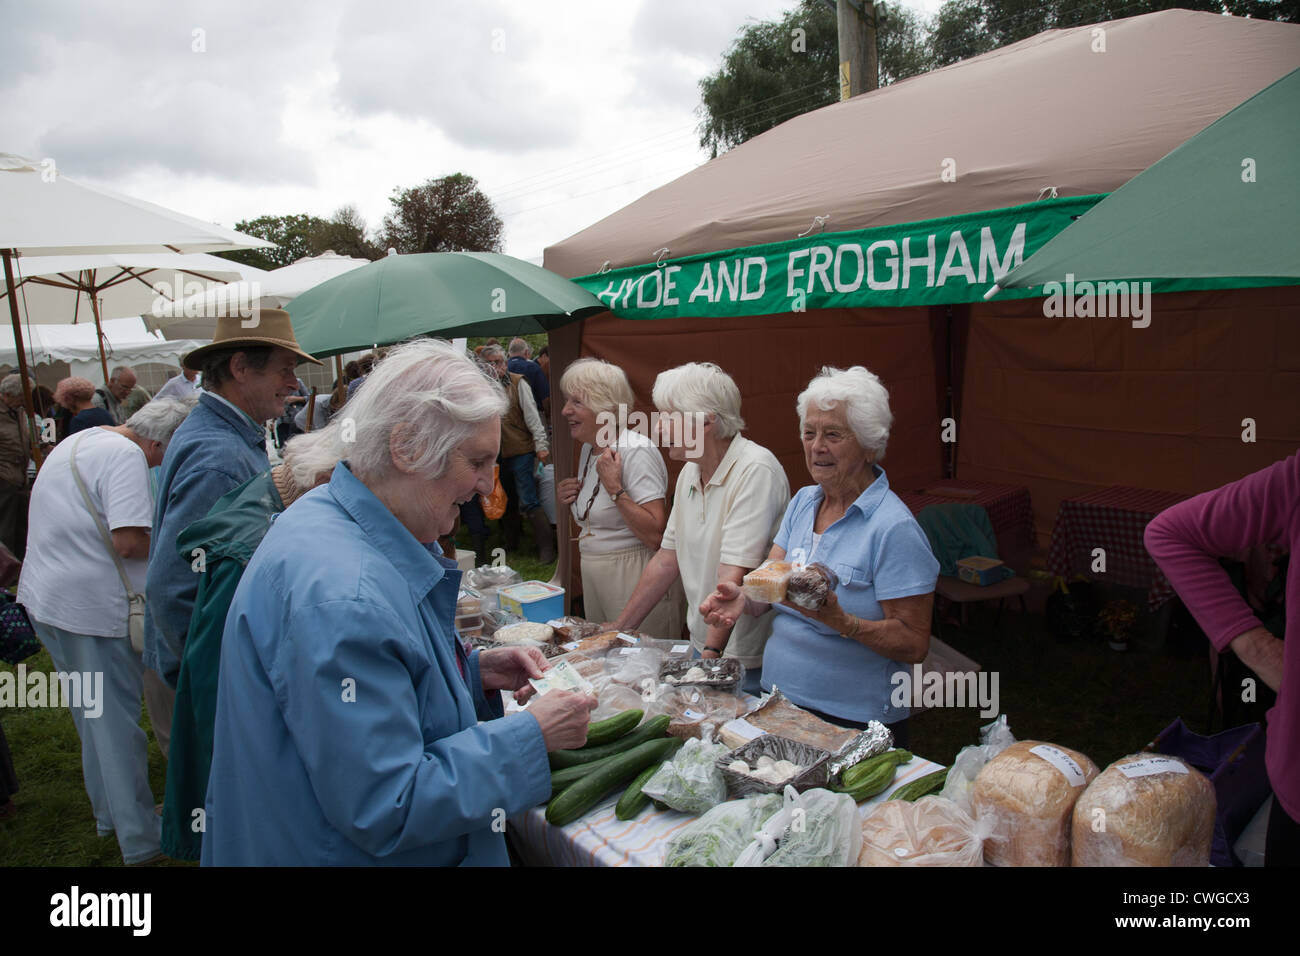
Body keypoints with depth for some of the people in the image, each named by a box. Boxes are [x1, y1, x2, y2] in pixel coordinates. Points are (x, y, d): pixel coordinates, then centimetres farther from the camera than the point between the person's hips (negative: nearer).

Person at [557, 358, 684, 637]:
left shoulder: (636, 451, -18)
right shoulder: (589, 449, 9)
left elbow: (657, 536, -25)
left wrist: (614, 489, -26)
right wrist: (572, 499, 4)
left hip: (636, 580, -9)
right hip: (594, 575, 9)